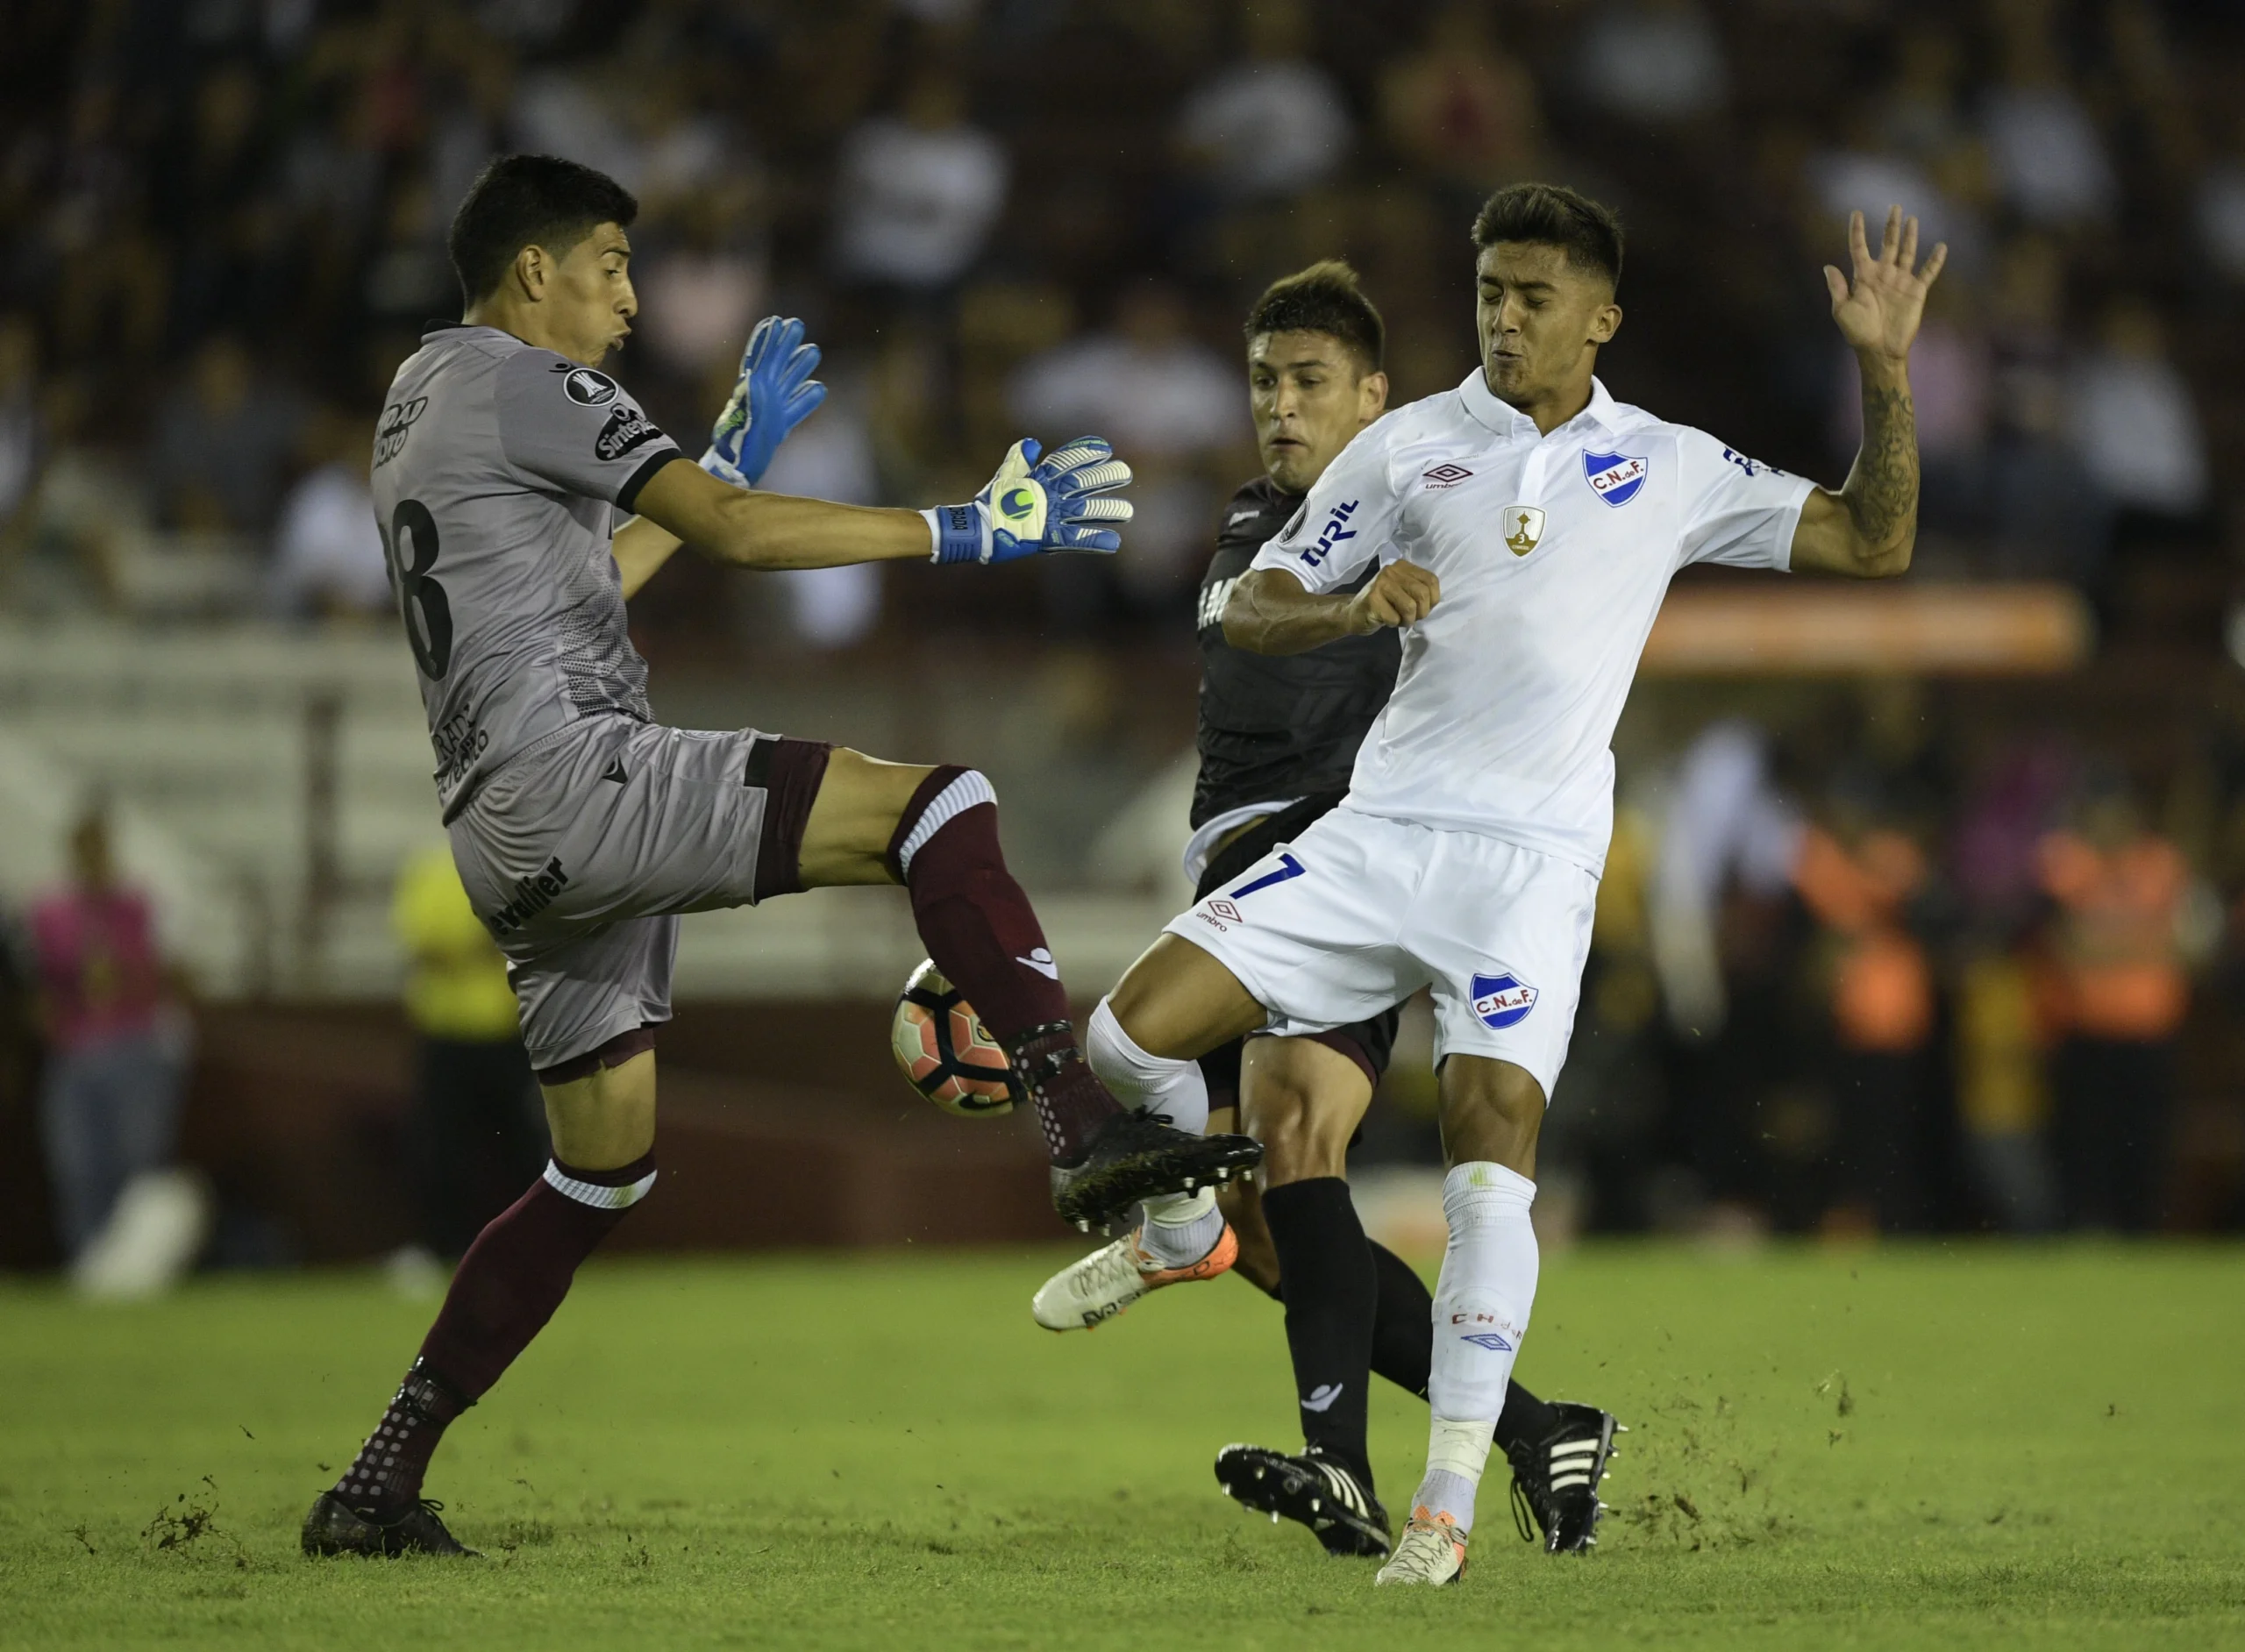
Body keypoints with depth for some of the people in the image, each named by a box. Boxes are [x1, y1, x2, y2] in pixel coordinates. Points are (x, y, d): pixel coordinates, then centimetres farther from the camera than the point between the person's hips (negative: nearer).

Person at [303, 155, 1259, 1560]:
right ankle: (1089, 1133, -33)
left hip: (513, 837, 10)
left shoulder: (428, 394, 26)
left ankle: (381, 1488, 14)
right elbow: (738, 535, -13)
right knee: (936, 806, -18)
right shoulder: (521, 382, -4)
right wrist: (970, 532, -10)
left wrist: (738, 447, 37)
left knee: (604, 1168, 16)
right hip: (576, 773, -10)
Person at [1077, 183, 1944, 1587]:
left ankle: (1449, 1505, -13)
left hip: (1535, 855, -2)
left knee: (1493, 1163, -19)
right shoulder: (1408, 448, 9)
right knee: (1132, 1036, -11)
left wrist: (1886, 372, -3)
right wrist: (1356, 607, -10)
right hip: (1378, 835, 2)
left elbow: (1874, 543, 10)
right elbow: (1253, 612, 11)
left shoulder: (1669, 469, 9)